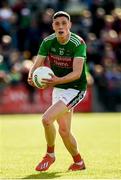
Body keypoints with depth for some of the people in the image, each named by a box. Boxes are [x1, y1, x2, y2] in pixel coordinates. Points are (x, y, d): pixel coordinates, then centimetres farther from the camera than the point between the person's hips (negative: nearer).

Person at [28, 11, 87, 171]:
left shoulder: (78, 43, -21)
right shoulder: (48, 42, -5)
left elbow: (77, 73, -28)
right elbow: (37, 65, -6)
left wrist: (58, 80, -44)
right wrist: (31, 77, -29)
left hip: (75, 89, -6)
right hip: (58, 89, 6)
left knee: (47, 119, -22)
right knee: (64, 130, 10)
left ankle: (50, 154, 1)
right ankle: (79, 162, 32)